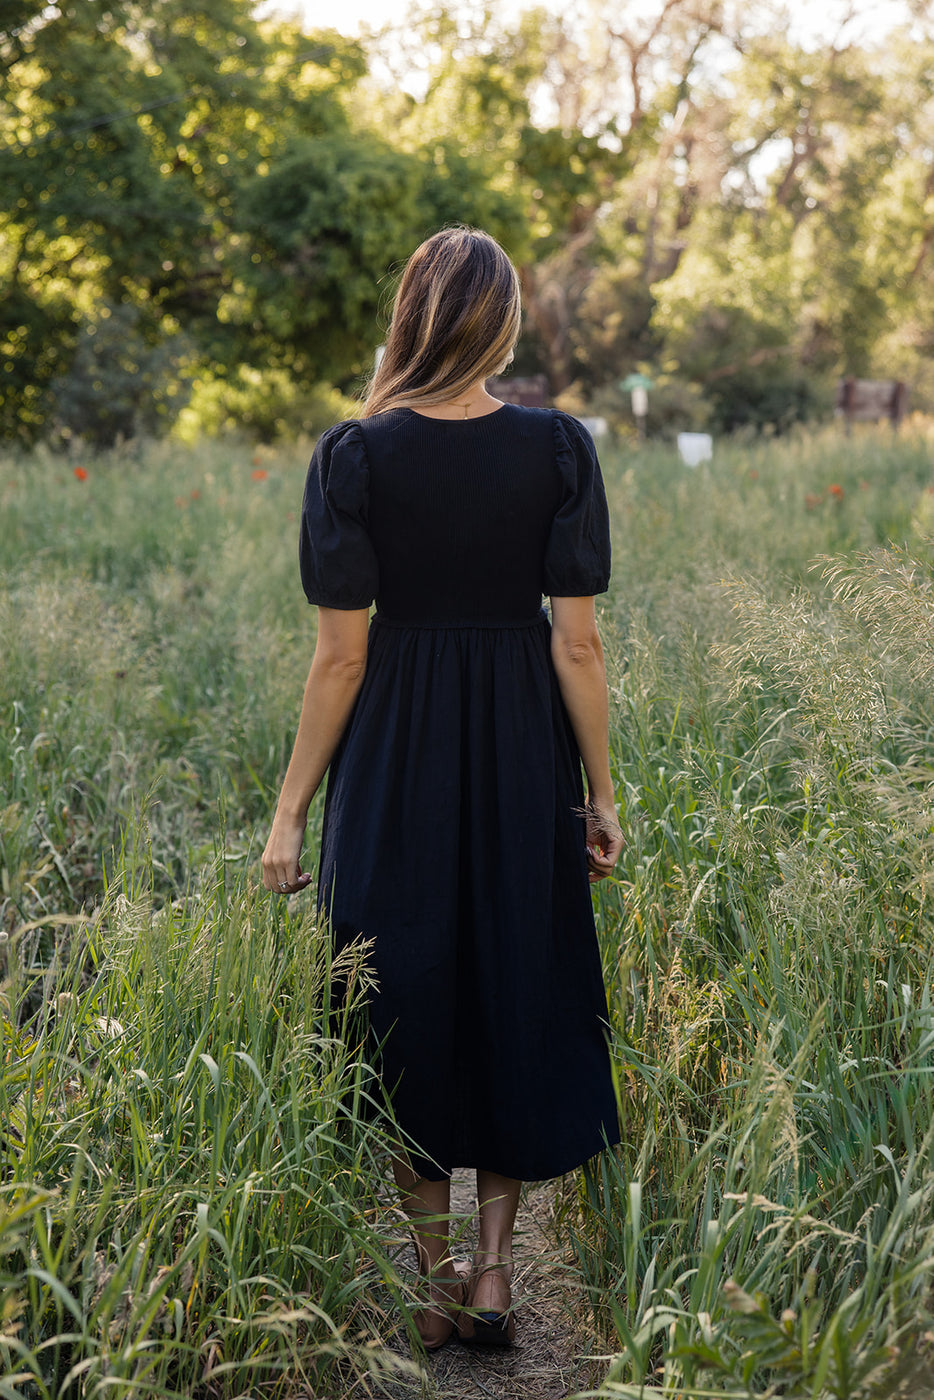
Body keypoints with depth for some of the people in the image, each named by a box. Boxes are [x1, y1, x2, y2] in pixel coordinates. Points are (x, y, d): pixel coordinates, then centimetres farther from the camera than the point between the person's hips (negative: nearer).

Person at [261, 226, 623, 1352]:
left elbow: (340, 656, -10)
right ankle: (494, 1268, 19)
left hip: (395, 751, -1)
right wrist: (600, 793, 4)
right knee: (520, 987, 15)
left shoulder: (354, 455, -11)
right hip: (523, 752, 1)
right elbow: (577, 643, -7)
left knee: (410, 1000, 12)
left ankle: (435, 1279, 22)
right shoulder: (558, 448, -7)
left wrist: (290, 811, -2)